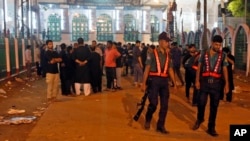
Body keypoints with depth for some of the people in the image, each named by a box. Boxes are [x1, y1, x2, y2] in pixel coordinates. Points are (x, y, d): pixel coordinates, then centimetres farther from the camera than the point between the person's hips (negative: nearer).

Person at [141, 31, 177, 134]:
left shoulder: (168, 55, 12)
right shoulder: (152, 53, -3)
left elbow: (170, 70, 15)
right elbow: (147, 69, -5)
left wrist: (174, 83, 9)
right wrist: (144, 83, -9)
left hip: (164, 81, 5)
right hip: (154, 80, -5)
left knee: (164, 105, 4)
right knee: (153, 103, -8)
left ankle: (160, 126, 16)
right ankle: (148, 120, 21)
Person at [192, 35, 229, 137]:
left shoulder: (222, 56, 4)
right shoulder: (204, 53, 4)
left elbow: (225, 70, 4)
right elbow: (199, 67, 5)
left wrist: (226, 84, -2)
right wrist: (197, 80, -2)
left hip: (216, 83, 1)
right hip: (205, 82, -1)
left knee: (214, 106, 6)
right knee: (201, 103, -1)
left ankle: (211, 128, 17)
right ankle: (199, 119, 30)